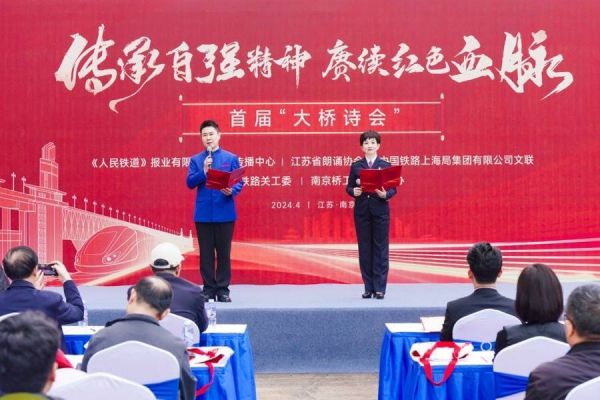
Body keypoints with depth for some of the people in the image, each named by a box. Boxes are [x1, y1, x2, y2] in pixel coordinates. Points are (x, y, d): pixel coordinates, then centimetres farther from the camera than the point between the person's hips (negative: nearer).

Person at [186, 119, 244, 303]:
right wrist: (203, 171, -16)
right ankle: (209, 289, 13)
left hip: (225, 213, -1)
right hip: (203, 213, 1)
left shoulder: (231, 158, 3)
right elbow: (190, 183, -1)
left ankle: (223, 289, 11)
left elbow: (239, 182, 1)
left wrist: (231, 191, -19)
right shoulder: (196, 160, 7)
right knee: (206, 252, 5)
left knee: (224, 252, 3)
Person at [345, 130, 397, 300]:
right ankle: (368, 287, 12)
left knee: (381, 249, 1)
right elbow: (349, 187, 5)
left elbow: (393, 189, 0)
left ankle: (379, 288, 6)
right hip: (361, 211, 1)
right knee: (364, 249, 4)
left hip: (380, 211, -1)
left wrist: (385, 194, -21)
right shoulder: (356, 166, 6)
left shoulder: (386, 166, 3)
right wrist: (354, 191, -16)